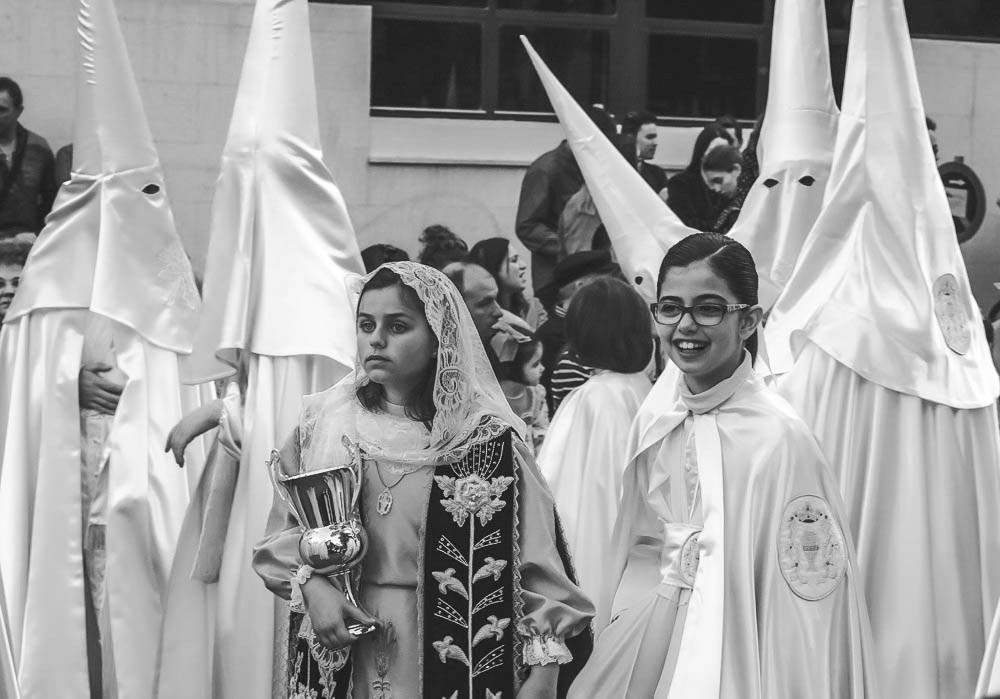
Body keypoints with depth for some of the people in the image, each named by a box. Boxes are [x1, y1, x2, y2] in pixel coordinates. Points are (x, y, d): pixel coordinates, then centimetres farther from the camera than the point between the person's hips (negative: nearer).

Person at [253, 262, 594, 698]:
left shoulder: (488, 439, -8)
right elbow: (283, 531, 8)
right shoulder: (325, 424, 2)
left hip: (454, 650, -3)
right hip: (344, 659, 3)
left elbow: (536, 563, -8)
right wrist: (310, 585, -11)